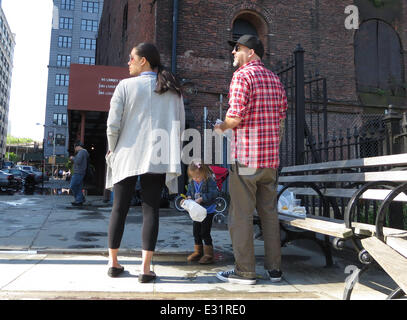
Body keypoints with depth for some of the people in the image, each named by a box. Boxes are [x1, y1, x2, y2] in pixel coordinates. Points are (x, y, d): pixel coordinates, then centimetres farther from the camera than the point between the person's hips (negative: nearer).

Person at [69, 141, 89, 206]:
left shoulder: (81, 152, -12)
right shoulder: (84, 152, 20)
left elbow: (78, 161, -22)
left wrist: (72, 158, -7)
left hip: (78, 173, -10)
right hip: (80, 173, 10)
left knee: (73, 186, -6)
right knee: (79, 187, 9)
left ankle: (80, 199, -2)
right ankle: (79, 201, 9)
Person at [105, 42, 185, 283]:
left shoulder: (126, 86, -1)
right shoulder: (173, 90, 9)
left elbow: (113, 125, -5)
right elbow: (180, 126, 7)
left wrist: (113, 150, 11)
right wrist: (171, 151, 16)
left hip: (127, 155, -1)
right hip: (158, 159, 2)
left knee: (119, 209, 9)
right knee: (151, 210, 3)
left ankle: (114, 263, 19)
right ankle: (146, 268, 2)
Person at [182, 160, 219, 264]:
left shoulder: (210, 181, -16)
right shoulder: (192, 182, 3)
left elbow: (213, 194, -22)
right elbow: (189, 191, 16)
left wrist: (201, 199, -26)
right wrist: (189, 197, -5)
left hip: (208, 211, -7)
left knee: (205, 233, -4)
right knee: (196, 232, 12)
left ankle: (208, 254, 9)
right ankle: (198, 252, 27)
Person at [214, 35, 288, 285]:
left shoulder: (242, 76, -8)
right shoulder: (275, 80, 16)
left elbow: (236, 116, -18)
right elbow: (282, 117, 17)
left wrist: (221, 127, 1)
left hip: (245, 156, -8)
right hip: (271, 156, 8)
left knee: (241, 214, 1)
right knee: (269, 212, 13)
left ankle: (245, 271, 10)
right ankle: (275, 268, 21)